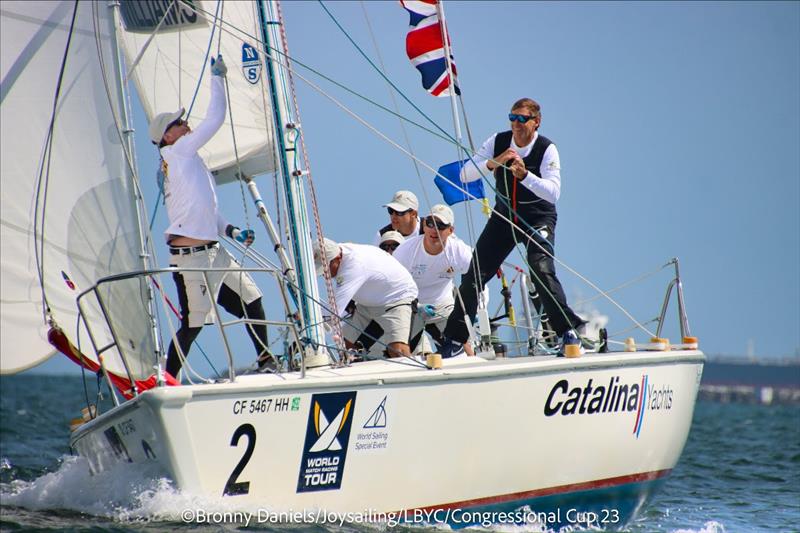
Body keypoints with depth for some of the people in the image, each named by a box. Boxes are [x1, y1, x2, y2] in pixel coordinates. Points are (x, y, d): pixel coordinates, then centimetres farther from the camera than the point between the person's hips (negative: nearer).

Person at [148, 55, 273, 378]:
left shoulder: (184, 163, 22)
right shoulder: (177, 151, -5)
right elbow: (215, 120, -10)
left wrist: (231, 231, 9)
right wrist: (217, 76, -1)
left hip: (213, 251, 10)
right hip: (190, 257, -10)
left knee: (252, 301, 12)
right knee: (192, 324, -8)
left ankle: (266, 363, 22)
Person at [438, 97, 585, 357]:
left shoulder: (547, 149, -19)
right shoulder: (498, 141, -10)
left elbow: (553, 192, -31)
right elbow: (465, 174, -15)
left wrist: (524, 174, -45)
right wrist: (493, 163, -32)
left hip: (538, 218, -4)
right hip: (504, 216, 4)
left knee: (542, 270, -27)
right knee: (475, 274, -1)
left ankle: (568, 330, -16)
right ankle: (453, 339, 10)